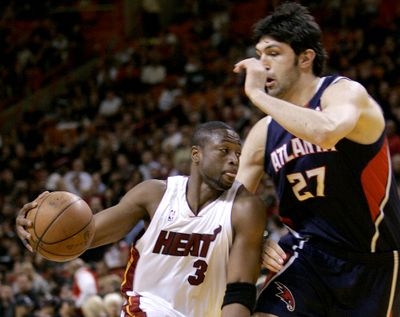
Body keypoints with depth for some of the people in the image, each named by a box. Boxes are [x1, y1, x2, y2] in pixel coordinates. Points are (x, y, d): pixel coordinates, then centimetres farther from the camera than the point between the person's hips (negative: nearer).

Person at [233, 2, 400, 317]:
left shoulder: (347, 93, -15)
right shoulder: (263, 133, 2)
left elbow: (326, 132, -40)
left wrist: (257, 94, -29)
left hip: (372, 260, -4)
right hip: (307, 252, 4)